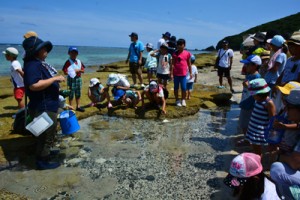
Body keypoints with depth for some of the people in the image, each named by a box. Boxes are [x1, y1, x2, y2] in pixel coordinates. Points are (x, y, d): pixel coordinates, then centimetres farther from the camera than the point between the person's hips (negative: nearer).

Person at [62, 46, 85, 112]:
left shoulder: (79, 61, 9)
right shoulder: (68, 62, -8)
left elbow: (83, 70, 8)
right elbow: (65, 71, -13)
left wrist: (79, 70, -10)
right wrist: (70, 72, -27)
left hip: (78, 78, 6)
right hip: (71, 79, -6)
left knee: (78, 94, 13)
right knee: (71, 94, 0)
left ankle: (78, 106, 24)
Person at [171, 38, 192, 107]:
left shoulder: (187, 53, 0)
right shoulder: (175, 54, -2)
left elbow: (189, 64, 7)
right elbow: (173, 64, -3)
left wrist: (190, 73, 7)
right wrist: (171, 73, -7)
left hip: (183, 74, 0)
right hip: (176, 74, 0)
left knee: (184, 88, 2)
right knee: (176, 88, 9)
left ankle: (183, 100, 19)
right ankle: (177, 100, 22)